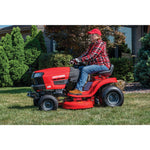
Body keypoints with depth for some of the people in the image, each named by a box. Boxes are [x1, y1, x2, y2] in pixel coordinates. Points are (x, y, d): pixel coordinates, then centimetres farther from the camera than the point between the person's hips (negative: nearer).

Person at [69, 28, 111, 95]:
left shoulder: (100, 44, -13)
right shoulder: (92, 44, 17)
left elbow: (92, 55, -23)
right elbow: (86, 53, 13)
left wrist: (80, 59, -29)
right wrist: (76, 59, -1)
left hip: (103, 65, -10)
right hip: (95, 64, 10)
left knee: (85, 69, -26)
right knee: (79, 68, 0)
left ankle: (78, 89, -27)